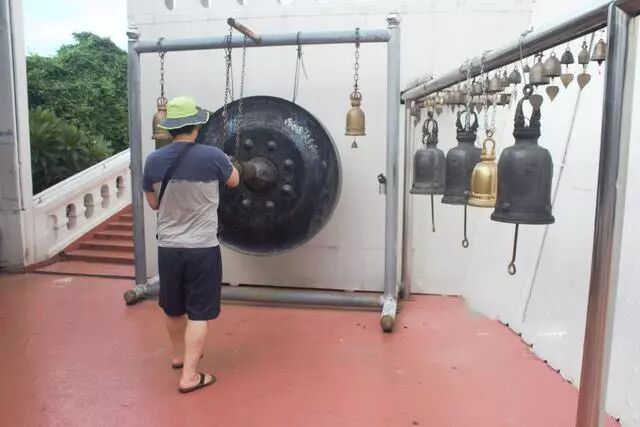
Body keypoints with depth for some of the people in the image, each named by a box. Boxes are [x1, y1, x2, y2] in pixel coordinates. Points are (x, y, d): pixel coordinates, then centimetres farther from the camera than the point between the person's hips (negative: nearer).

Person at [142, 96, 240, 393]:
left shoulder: (154, 160, -4)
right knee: (199, 312, 7)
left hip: (168, 247, 4)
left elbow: (153, 203, 9)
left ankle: (179, 355, 43)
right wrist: (227, 163, 25)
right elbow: (234, 181, 6)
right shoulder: (212, 156, -15)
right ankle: (190, 376, 10)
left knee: (173, 307, 22)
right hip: (202, 248, -4)